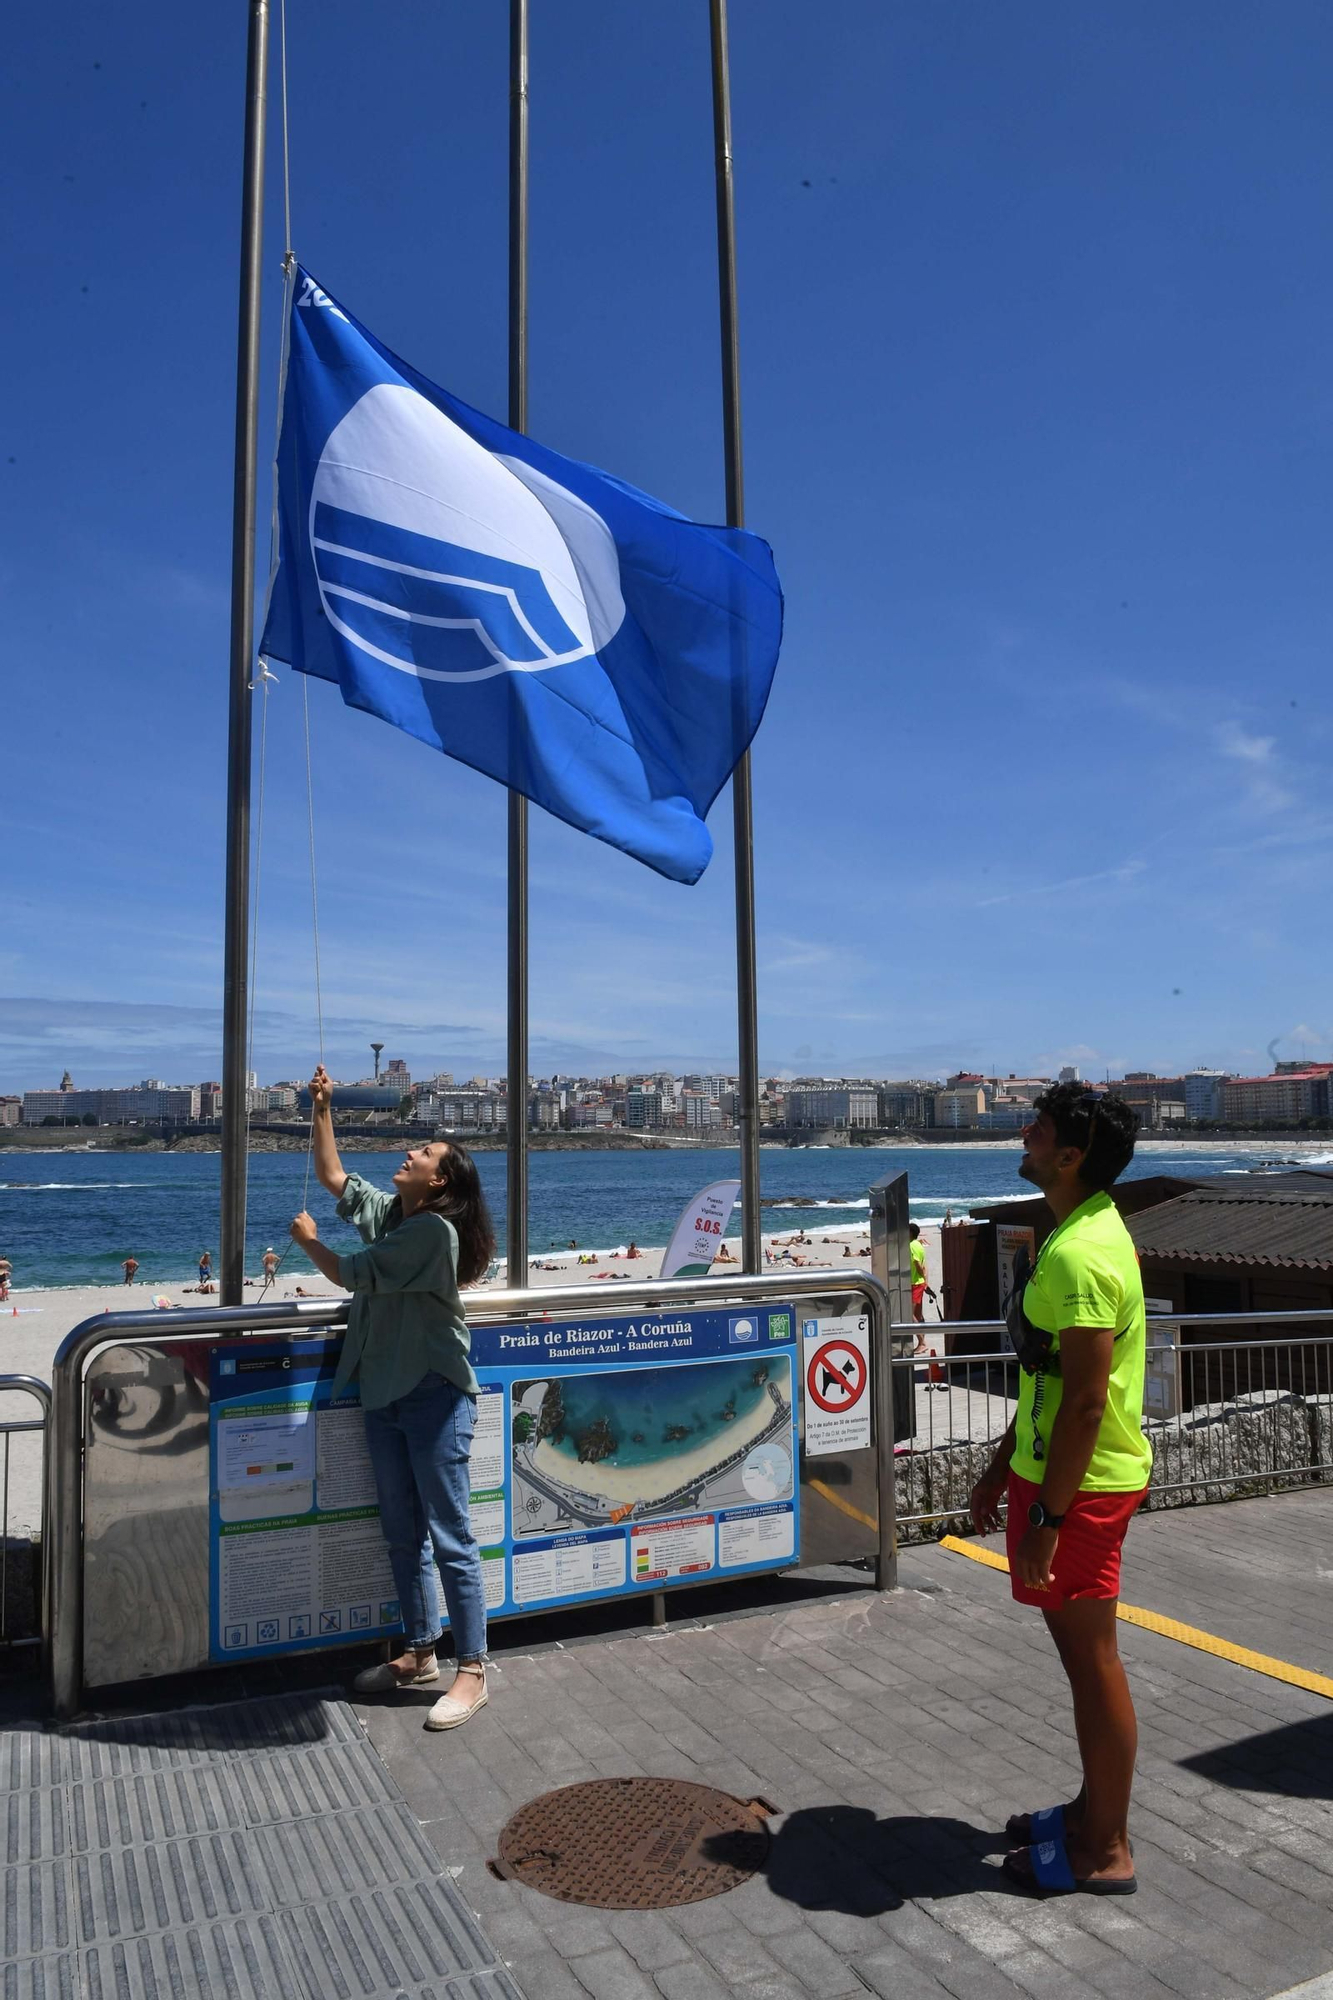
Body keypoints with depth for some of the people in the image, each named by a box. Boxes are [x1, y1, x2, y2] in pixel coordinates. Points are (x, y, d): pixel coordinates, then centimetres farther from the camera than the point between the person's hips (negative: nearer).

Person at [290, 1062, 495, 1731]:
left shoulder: (435, 1229, -16)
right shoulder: (384, 1211, 9)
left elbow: (352, 1275, -14)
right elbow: (331, 1174, 20)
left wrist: (309, 1240, 3)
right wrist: (321, 1110, 11)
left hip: (434, 1396, -8)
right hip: (384, 1394, 9)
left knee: (449, 1537, -3)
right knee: (403, 1535, 16)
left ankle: (472, 1671, 5)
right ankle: (419, 1654, 28)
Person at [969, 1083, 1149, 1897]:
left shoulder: (1080, 1254, -24)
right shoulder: (1084, 1233, 9)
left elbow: (1086, 1400, -25)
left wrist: (1046, 1518, -21)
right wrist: (1003, 1465, 20)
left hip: (1081, 1487, -10)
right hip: (1059, 1471, 10)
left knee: (1093, 1661, 5)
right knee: (1084, 1654, 21)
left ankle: (1104, 1851, 21)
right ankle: (1095, 1809, 37)